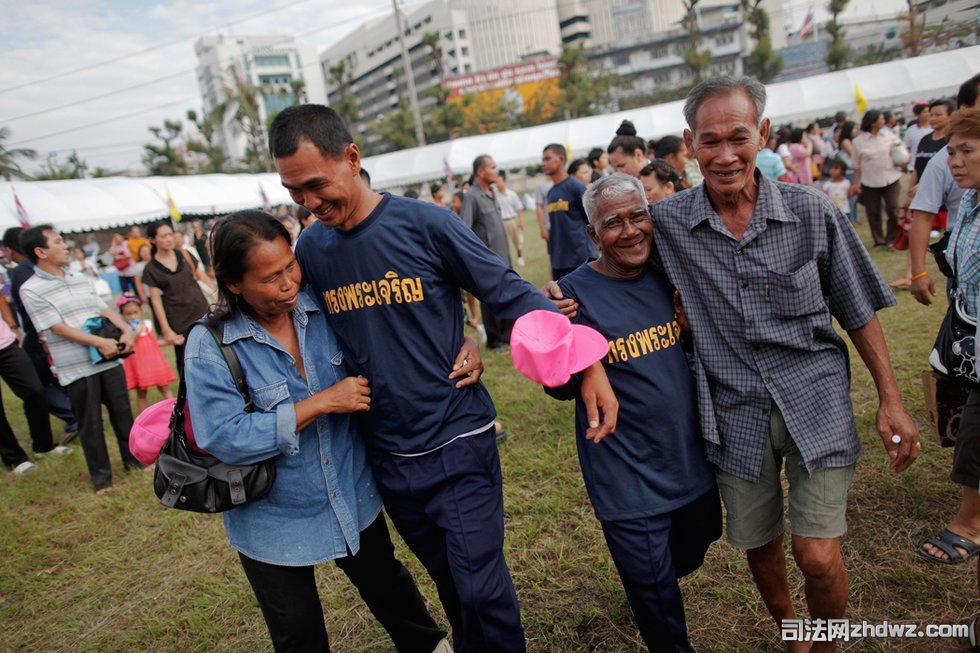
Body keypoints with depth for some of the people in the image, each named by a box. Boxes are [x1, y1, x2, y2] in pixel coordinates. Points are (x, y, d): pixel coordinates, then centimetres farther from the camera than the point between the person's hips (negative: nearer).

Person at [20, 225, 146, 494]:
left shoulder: (80, 280, 12)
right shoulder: (31, 290, -8)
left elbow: (104, 309, 11)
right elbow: (58, 327, -14)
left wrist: (125, 330, -7)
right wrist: (99, 342, -19)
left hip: (109, 359, 5)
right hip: (77, 368, -5)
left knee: (122, 411, 12)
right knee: (90, 422, 6)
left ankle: (133, 457, 29)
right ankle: (100, 474, 21)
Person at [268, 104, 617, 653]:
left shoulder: (424, 224, -14)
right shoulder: (310, 248, 0)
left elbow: (512, 294, -11)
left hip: (459, 444, -4)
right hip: (388, 457, 4)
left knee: (481, 589, 1)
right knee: (450, 582, 21)